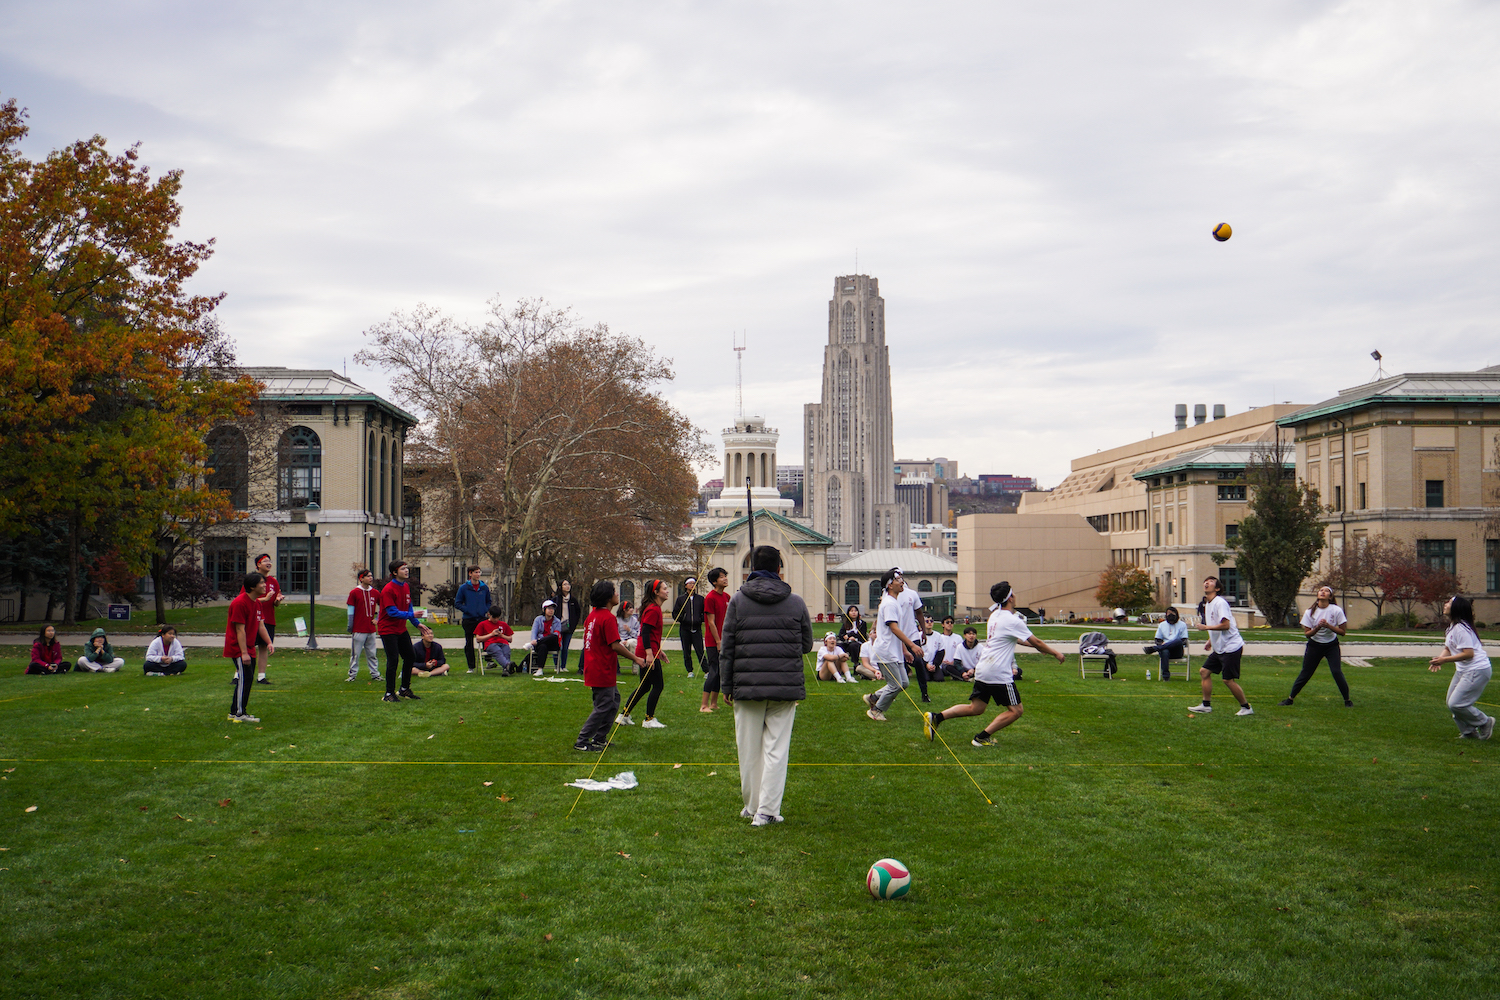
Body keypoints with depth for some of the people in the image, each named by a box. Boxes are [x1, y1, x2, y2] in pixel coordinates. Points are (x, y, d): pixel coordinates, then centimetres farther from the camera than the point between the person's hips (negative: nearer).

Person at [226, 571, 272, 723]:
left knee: (247, 680, 10)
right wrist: (244, 653, -23)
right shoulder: (240, 603, -19)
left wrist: (269, 642, 2)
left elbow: (260, 625, 15)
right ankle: (239, 714, -6)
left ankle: (235, 713, 18)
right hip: (237, 649, -9)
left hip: (249, 649, 9)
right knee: (244, 679, -11)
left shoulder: (258, 603, 10)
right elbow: (240, 630, -21)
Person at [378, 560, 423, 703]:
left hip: (401, 629, 9)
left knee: (410, 656, 10)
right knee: (393, 660, -10)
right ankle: (389, 694, -1)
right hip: (388, 629, -9)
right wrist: (411, 615, -30)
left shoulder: (406, 586, 8)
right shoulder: (388, 589, -19)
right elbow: (392, 612, -24)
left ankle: (404, 689, 24)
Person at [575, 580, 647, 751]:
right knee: (604, 707, -3)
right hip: (602, 671, -10)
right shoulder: (608, 618, -20)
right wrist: (635, 658, -13)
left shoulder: (593, 614, 10)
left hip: (593, 666, 10)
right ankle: (582, 742, 1)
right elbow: (615, 645, -22)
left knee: (614, 699, 18)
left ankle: (599, 738, 21)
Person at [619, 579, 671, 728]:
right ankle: (649, 720, 2)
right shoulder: (653, 610, -15)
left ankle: (624, 716, 18)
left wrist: (659, 651, 28)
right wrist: (649, 654, -27)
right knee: (658, 685, -4)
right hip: (648, 653, -10)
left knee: (645, 686, 15)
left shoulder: (654, 608, 17)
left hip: (650, 652, 10)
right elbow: (645, 632, -22)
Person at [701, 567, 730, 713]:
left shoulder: (727, 597, 11)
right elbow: (711, 623, -14)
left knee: (720, 672, 10)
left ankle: (714, 703, 17)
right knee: (713, 672, -8)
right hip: (713, 642, -8)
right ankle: (704, 705, -4)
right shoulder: (710, 598, -12)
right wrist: (718, 642, -16)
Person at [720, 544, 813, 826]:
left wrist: (726, 685, 8)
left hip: (747, 686, 0)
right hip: (786, 686, 0)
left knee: (749, 749, 10)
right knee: (777, 748, 3)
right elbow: (807, 645, 9)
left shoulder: (738, 601, 0)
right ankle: (768, 811, 0)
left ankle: (752, 807, 20)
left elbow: (726, 647, 1)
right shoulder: (795, 602, 1)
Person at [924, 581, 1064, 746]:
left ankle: (936, 717, 4)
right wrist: (1055, 653, 9)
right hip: (999, 674, -8)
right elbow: (1037, 643, -5)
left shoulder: (995, 615, 13)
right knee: (1016, 710, 2)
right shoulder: (1013, 621, -13)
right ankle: (983, 737, -3)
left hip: (982, 670, 8)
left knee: (975, 708, 15)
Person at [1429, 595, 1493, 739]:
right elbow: (1448, 649, 15)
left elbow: (1468, 653, -24)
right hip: (1463, 670, 10)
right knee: (1451, 703, 10)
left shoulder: (1461, 628, -20)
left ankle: (1485, 723, 8)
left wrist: (1444, 660, -22)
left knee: (1456, 704, -12)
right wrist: (1439, 659, -6)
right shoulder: (1452, 627, 12)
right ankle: (1469, 732, 21)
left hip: (1477, 671, -10)